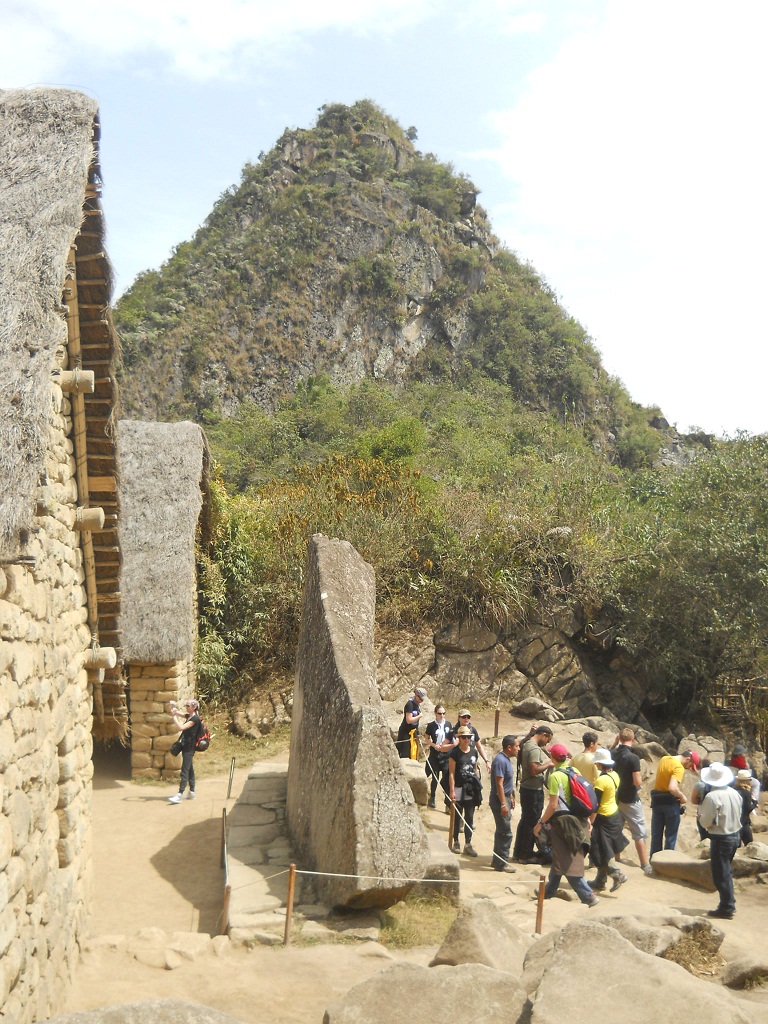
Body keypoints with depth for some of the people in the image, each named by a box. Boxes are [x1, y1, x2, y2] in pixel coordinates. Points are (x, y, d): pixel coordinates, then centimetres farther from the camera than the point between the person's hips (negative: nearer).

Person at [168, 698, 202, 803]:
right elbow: (177, 713, 20)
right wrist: (173, 707, -1)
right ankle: (192, 792, 21)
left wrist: (174, 716, -17)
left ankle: (180, 795, -16)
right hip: (186, 747, 9)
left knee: (184, 771, -12)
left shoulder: (195, 718, -15)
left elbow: (182, 727, -24)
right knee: (189, 769, 14)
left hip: (189, 748, -9)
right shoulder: (188, 716, 12)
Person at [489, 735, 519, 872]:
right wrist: (503, 804, -25)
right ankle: (501, 863, 0)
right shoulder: (500, 760, -20)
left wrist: (511, 798, 23)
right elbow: (499, 784, -23)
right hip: (500, 800, -10)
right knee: (505, 832, -6)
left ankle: (497, 860, 24)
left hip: (505, 798, 10)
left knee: (502, 831, 16)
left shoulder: (506, 759, 12)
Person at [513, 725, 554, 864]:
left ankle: (518, 852, 25)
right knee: (532, 822, -1)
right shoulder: (534, 749, -19)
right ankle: (527, 855, 7)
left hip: (526, 788, 10)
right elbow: (534, 770, -27)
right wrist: (549, 764, -15)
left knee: (525, 820, 17)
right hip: (533, 790, -10)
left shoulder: (528, 745, 12)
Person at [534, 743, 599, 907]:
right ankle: (549, 891, 33)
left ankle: (589, 896, -7)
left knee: (567, 863, -2)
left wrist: (541, 823, -10)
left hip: (563, 822, -8)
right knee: (558, 858, 21)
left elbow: (553, 805, -19)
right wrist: (587, 819, 16)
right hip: (577, 819, 8)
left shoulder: (555, 776, -16)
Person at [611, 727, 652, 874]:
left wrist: (616, 743, 17)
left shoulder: (613, 754, -2)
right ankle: (646, 866, 3)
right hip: (630, 801, -6)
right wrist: (641, 776, -2)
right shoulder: (633, 758, -21)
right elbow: (637, 782, -23)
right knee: (640, 834, 1)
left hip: (616, 797, 6)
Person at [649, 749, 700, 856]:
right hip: (670, 802, -7)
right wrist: (682, 797, -17)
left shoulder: (664, 759, 4)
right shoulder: (679, 768, -21)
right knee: (670, 835, 8)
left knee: (656, 834, 15)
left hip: (657, 800, 7)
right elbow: (672, 788, -33)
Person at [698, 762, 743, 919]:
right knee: (726, 871, 23)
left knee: (721, 874, 4)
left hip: (720, 839, -8)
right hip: (736, 835, 8)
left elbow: (706, 822, -18)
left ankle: (726, 909, 9)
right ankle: (729, 903, 31)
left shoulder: (712, 797, -22)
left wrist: (702, 816, 2)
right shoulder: (735, 793, -1)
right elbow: (739, 815, 8)